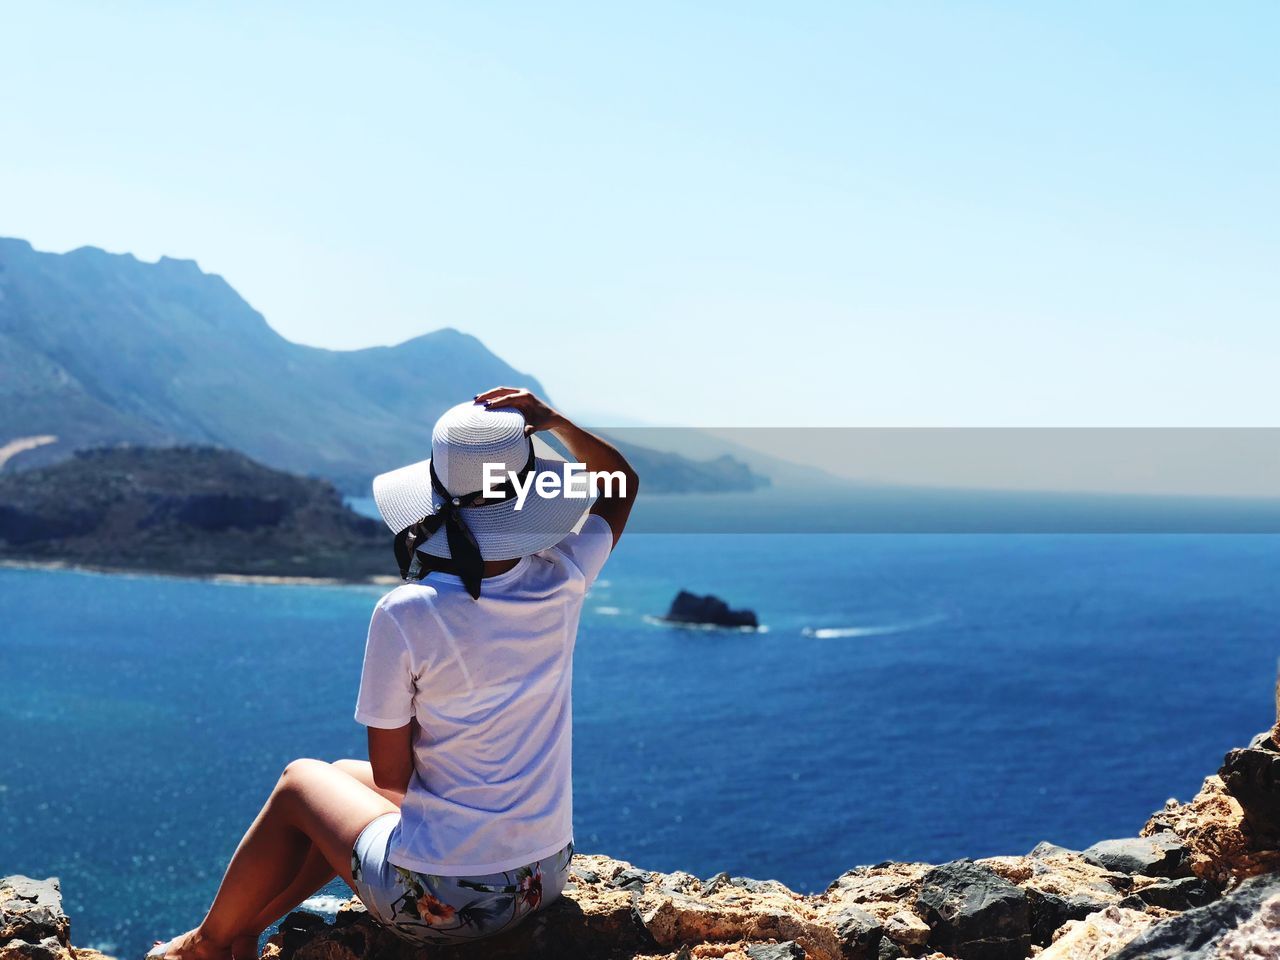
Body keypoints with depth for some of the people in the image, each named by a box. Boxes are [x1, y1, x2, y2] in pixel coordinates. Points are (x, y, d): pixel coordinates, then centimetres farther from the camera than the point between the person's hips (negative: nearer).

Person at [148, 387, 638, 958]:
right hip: (543, 882, 5)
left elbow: (390, 775, -10)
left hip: (436, 902, -5)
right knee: (345, 773, 28)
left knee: (300, 783, 25)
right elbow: (623, 483, 11)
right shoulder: (561, 582, -9)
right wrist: (555, 422, -3)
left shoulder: (405, 615, -20)